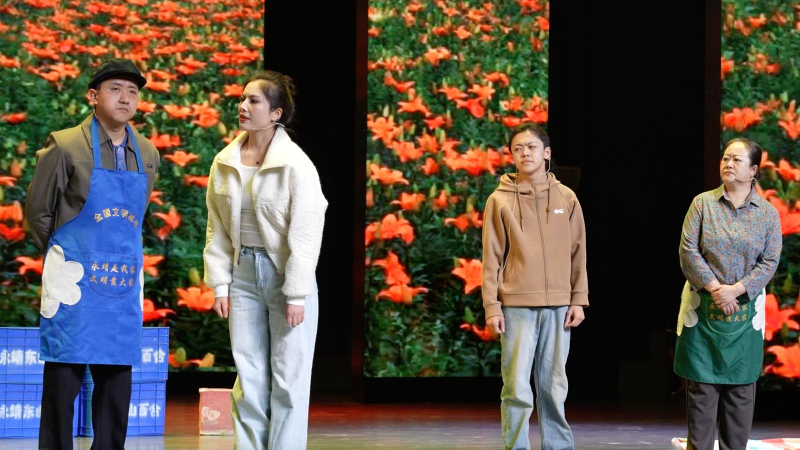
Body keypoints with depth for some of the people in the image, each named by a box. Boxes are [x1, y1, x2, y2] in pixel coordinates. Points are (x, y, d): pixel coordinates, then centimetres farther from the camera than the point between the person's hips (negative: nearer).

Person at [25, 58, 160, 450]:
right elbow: (37, 211, 3)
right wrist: (62, 259, 8)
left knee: (117, 378, 7)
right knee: (64, 376, -3)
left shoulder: (148, 155, 9)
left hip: (125, 284, 4)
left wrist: (123, 255, 15)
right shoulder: (65, 146, -5)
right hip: (75, 282, -4)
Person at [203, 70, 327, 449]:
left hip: (285, 272, -5)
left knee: (288, 378, 1)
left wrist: (296, 294, -15)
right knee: (249, 377, 9)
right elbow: (217, 229, 8)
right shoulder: (224, 164, 3)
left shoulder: (295, 165, -12)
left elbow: (305, 233, -13)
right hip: (244, 273, 5)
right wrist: (219, 283, 3)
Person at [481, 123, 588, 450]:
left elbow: (577, 253, 9)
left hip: (558, 305, 2)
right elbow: (492, 257, 0)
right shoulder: (500, 200, 1)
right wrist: (491, 306, -6)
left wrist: (579, 299, 3)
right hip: (517, 305, -2)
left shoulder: (566, 198, 7)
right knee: (517, 387, -4)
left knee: (553, 386, 7)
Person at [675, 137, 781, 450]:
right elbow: (688, 250, -5)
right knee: (702, 383, 1)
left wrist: (736, 290, -16)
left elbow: (769, 262, -3)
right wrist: (714, 288, -14)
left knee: (741, 385, 4)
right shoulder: (703, 203, 1)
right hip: (703, 307, -1)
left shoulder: (767, 213, 2)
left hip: (745, 311, 1)